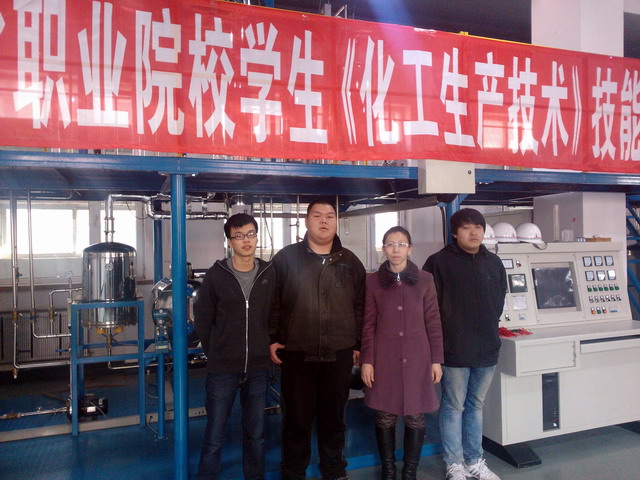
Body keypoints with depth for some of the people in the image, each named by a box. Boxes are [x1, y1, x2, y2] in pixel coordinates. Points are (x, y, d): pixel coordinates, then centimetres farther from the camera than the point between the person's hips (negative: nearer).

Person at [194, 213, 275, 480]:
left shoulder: (270, 274, 1)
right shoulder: (216, 275, -5)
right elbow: (202, 320, 2)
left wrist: (266, 349, 5)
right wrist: (216, 354, 3)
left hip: (258, 368, 2)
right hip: (222, 369, -2)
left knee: (256, 434, 15)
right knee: (214, 437, 7)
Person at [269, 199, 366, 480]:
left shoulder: (350, 261, 8)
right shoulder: (286, 258, 0)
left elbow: (360, 306, 9)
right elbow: (273, 302, 0)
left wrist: (358, 344, 7)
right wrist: (272, 339, -4)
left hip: (339, 354, 2)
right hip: (296, 353, -2)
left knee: (334, 417, 15)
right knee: (297, 418, 9)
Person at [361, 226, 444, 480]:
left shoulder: (425, 279, 3)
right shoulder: (372, 281, 2)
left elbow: (433, 322, 4)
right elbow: (368, 325, 2)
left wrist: (436, 359, 1)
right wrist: (366, 361, -2)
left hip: (417, 358, 0)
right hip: (384, 359, 0)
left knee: (416, 417, 6)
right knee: (385, 417, 6)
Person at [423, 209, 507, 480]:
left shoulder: (494, 263, 7)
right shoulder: (439, 262, -8)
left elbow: (499, 301, 17)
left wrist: (489, 329, 13)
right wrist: (442, 338, -6)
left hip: (487, 348, 5)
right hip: (455, 350, -5)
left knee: (476, 406, 17)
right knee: (453, 407, 6)